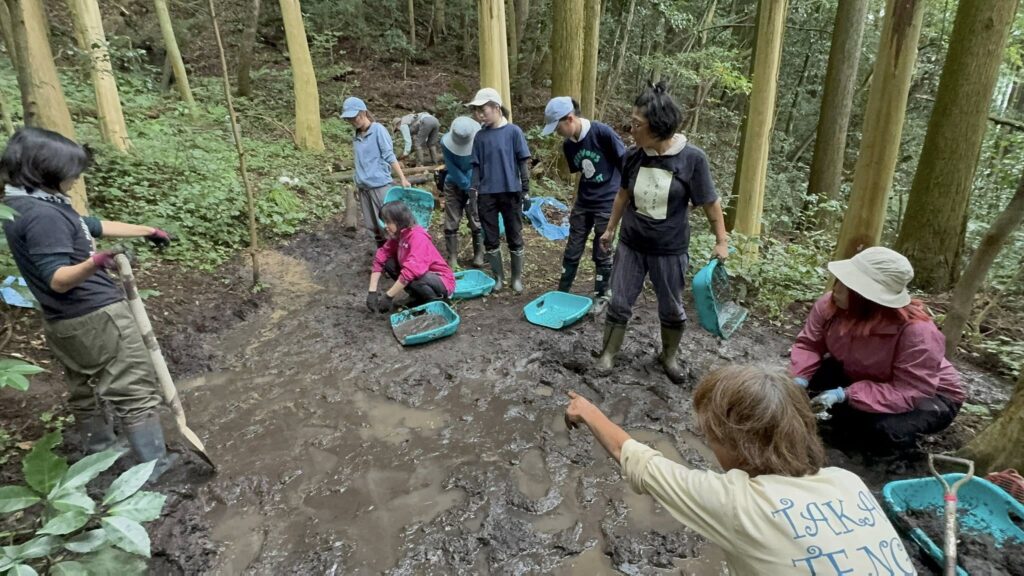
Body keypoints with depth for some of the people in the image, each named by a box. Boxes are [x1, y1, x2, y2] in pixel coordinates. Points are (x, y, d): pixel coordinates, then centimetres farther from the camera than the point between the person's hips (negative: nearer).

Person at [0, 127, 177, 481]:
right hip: (96, 317, -10)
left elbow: (92, 226, 18)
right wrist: (93, 263, -47)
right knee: (135, 392, -3)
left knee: (83, 392, 23)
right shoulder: (42, 215, -23)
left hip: (64, 322, 10)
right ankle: (155, 467, 4)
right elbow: (58, 279, -28)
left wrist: (147, 231, 25)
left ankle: (99, 455, 40)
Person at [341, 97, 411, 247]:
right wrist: (357, 184, 18)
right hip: (364, 187, 6)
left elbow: (389, 156, -11)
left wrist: (403, 179, -17)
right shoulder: (356, 137, 11)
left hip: (380, 185, -6)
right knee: (373, 225, 11)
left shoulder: (378, 130, -6)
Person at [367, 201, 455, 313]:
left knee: (411, 277, -36)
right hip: (426, 276, 8)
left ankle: (435, 300, -7)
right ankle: (419, 297, 6)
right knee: (389, 263, -3)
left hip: (442, 282, -8)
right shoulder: (397, 236, 0)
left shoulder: (417, 237, -26)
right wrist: (372, 292, -10)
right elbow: (380, 260, -1)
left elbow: (411, 271, -36)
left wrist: (388, 297, -31)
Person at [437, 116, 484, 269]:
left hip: (474, 185, -1)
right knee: (451, 223, -1)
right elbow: (451, 167, -15)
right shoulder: (446, 141, -16)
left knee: (476, 222, 0)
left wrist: (473, 186, -20)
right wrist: (467, 185, -18)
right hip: (453, 185, 1)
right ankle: (452, 257, 6)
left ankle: (479, 255, 12)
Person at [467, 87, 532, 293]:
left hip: (511, 193, -3)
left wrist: (526, 191, -6)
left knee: (514, 237, 7)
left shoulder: (513, 131, -5)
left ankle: (517, 278, 21)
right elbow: (476, 166, 8)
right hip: (487, 195, 3)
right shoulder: (480, 136, 5)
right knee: (490, 239, 8)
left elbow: (523, 163, -3)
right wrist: (473, 192, 0)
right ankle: (498, 277, 23)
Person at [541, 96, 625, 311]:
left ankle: (601, 296, 22)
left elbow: (625, 164, -12)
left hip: (607, 204, -6)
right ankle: (562, 292, 25)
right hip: (583, 204, 6)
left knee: (602, 253, 4)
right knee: (572, 250, 10)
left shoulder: (602, 132, -18)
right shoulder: (568, 145, 2)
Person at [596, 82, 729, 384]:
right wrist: (610, 229, 16)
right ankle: (608, 354, 27)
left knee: (672, 309, 14)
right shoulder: (634, 156, -7)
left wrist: (721, 241, -3)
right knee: (619, 304, 9)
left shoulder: (692, 158, -17)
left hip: (669, 251, -2)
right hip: (631, 246, 3)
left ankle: (669, 357, 37)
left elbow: (710, 203, -8)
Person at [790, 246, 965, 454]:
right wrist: (799, 379, -31)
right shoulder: (830, 304, -23)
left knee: (882, 428, -35)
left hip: (929, 396, -5)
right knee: (811, 375, -18)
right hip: (862, 378, 5)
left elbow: (909, 394, -36)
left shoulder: (917, 332, -37)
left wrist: (846, 395, -44)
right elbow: (809, 344, -12)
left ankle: (895, 438, 3)